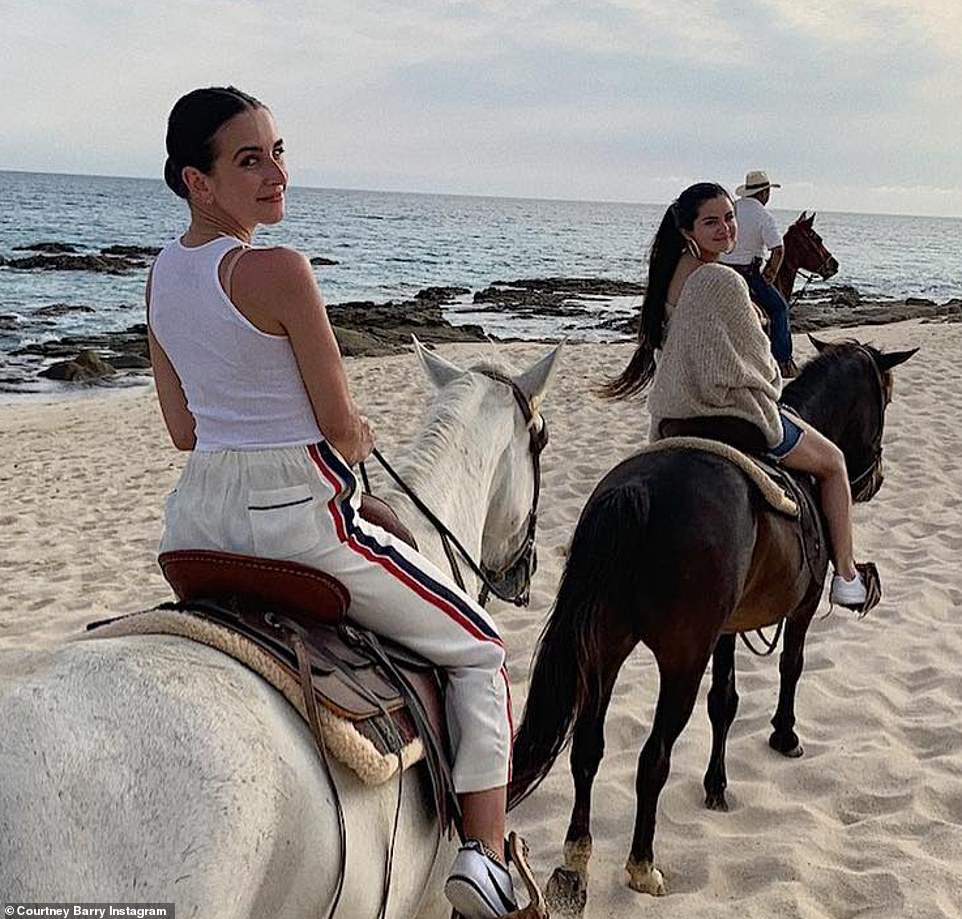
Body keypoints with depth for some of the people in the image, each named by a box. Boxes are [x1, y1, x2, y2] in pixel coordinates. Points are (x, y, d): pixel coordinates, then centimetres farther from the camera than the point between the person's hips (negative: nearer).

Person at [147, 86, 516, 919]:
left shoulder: (162, 272, 6)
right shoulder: (280, 271, -19)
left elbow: (182, 428, 12)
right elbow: (341, 427, -14)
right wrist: (359, 441, 8)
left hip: (196, 516, 8)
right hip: (297, 514, -7)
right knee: (479, 649, 10)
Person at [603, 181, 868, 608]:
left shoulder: (672, 274, 5)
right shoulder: (724, 281, -23)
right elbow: (756, 359, -16)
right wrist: (773, 386, 5)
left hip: (676, 415, 9)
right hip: (733, 412, -8)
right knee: (833, 462, 13)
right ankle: (846, 576, 16)